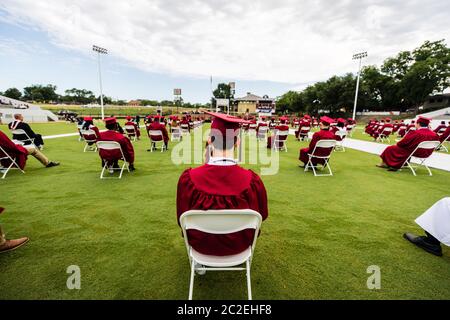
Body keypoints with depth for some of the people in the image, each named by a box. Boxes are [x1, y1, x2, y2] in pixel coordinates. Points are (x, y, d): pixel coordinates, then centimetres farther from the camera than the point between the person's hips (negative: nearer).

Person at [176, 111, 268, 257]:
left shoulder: (189, 178, -30)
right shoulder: (252, 180, -30)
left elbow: (182, 217, -12)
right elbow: (262, 214, -9)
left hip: (201, 244, 0)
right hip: (239, 245, 1)